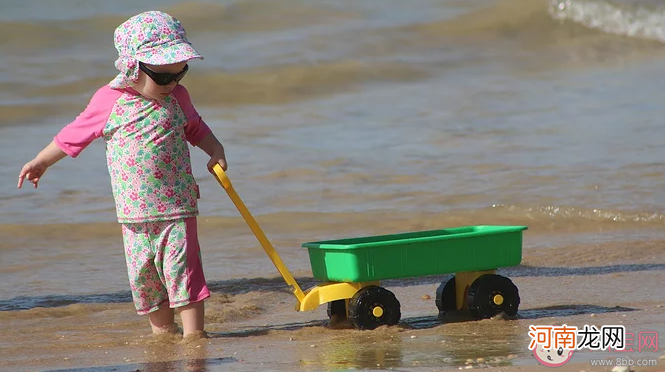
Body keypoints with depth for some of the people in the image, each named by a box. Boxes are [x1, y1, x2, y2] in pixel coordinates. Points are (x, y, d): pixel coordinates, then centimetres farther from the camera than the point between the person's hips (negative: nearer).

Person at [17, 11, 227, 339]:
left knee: (182, 269, -8)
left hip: (177, 205, -1)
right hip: (134, 212, 1)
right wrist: (41, 162, 16)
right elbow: (75, 134, 10)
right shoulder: (109, 101, -4)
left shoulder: (177, 98, 2)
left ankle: (193, 333, -4)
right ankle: (163, 332, 18)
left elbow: (195, 129, 21)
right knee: (143, 275, 6)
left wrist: (216, 151, 4)